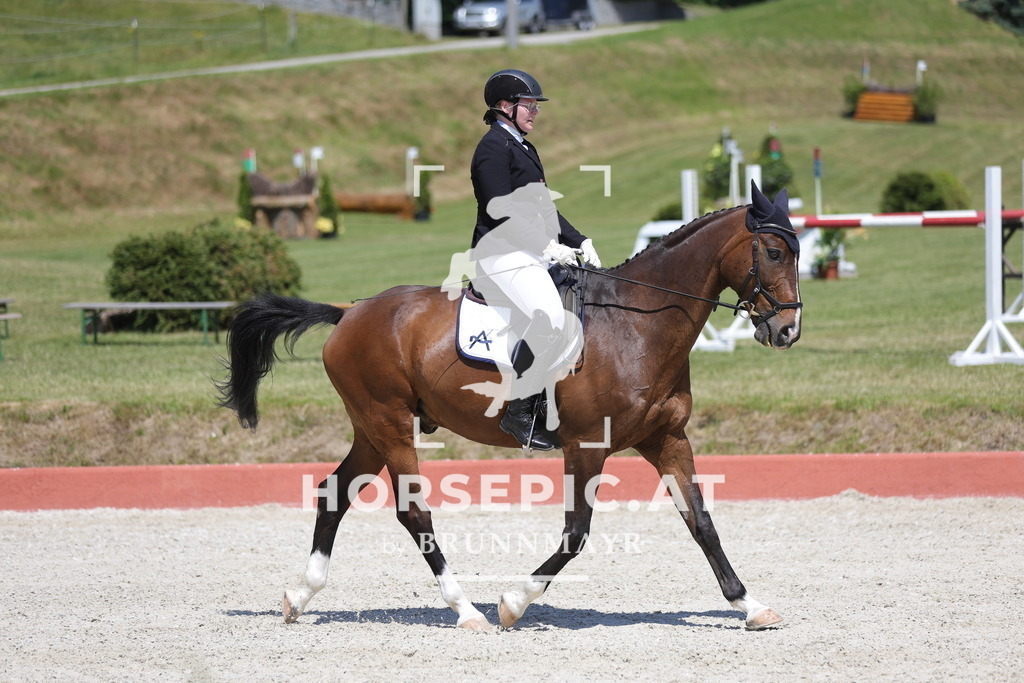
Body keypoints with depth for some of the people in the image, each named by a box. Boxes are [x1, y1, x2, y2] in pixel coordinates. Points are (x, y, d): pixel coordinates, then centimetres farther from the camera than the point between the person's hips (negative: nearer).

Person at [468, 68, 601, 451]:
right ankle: (519, 410, -24)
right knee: (550, 319, -29)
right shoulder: (494, 147, -7)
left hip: (532, 254, 10)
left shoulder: (524, 149, 23)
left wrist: (578, 242, 11)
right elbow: (502, 211, -17)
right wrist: (548, 247, -20)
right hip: (502, 256, -10)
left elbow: (543, 208, 25)